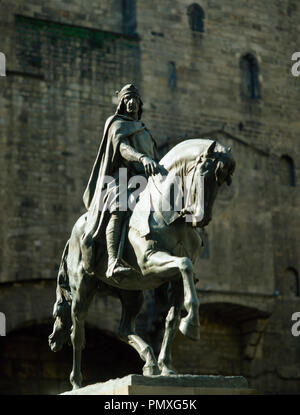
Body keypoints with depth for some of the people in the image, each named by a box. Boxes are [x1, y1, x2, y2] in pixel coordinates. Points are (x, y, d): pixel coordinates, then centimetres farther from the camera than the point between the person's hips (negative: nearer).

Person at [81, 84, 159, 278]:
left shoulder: (143, 130, 33)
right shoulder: (117, 125, 7)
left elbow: (154, 157, 33)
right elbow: (123, 148, -14)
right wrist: (143, 158, -33)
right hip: (121, 180, -9)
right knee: (119, 211, -34)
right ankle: (113, 264, -50)